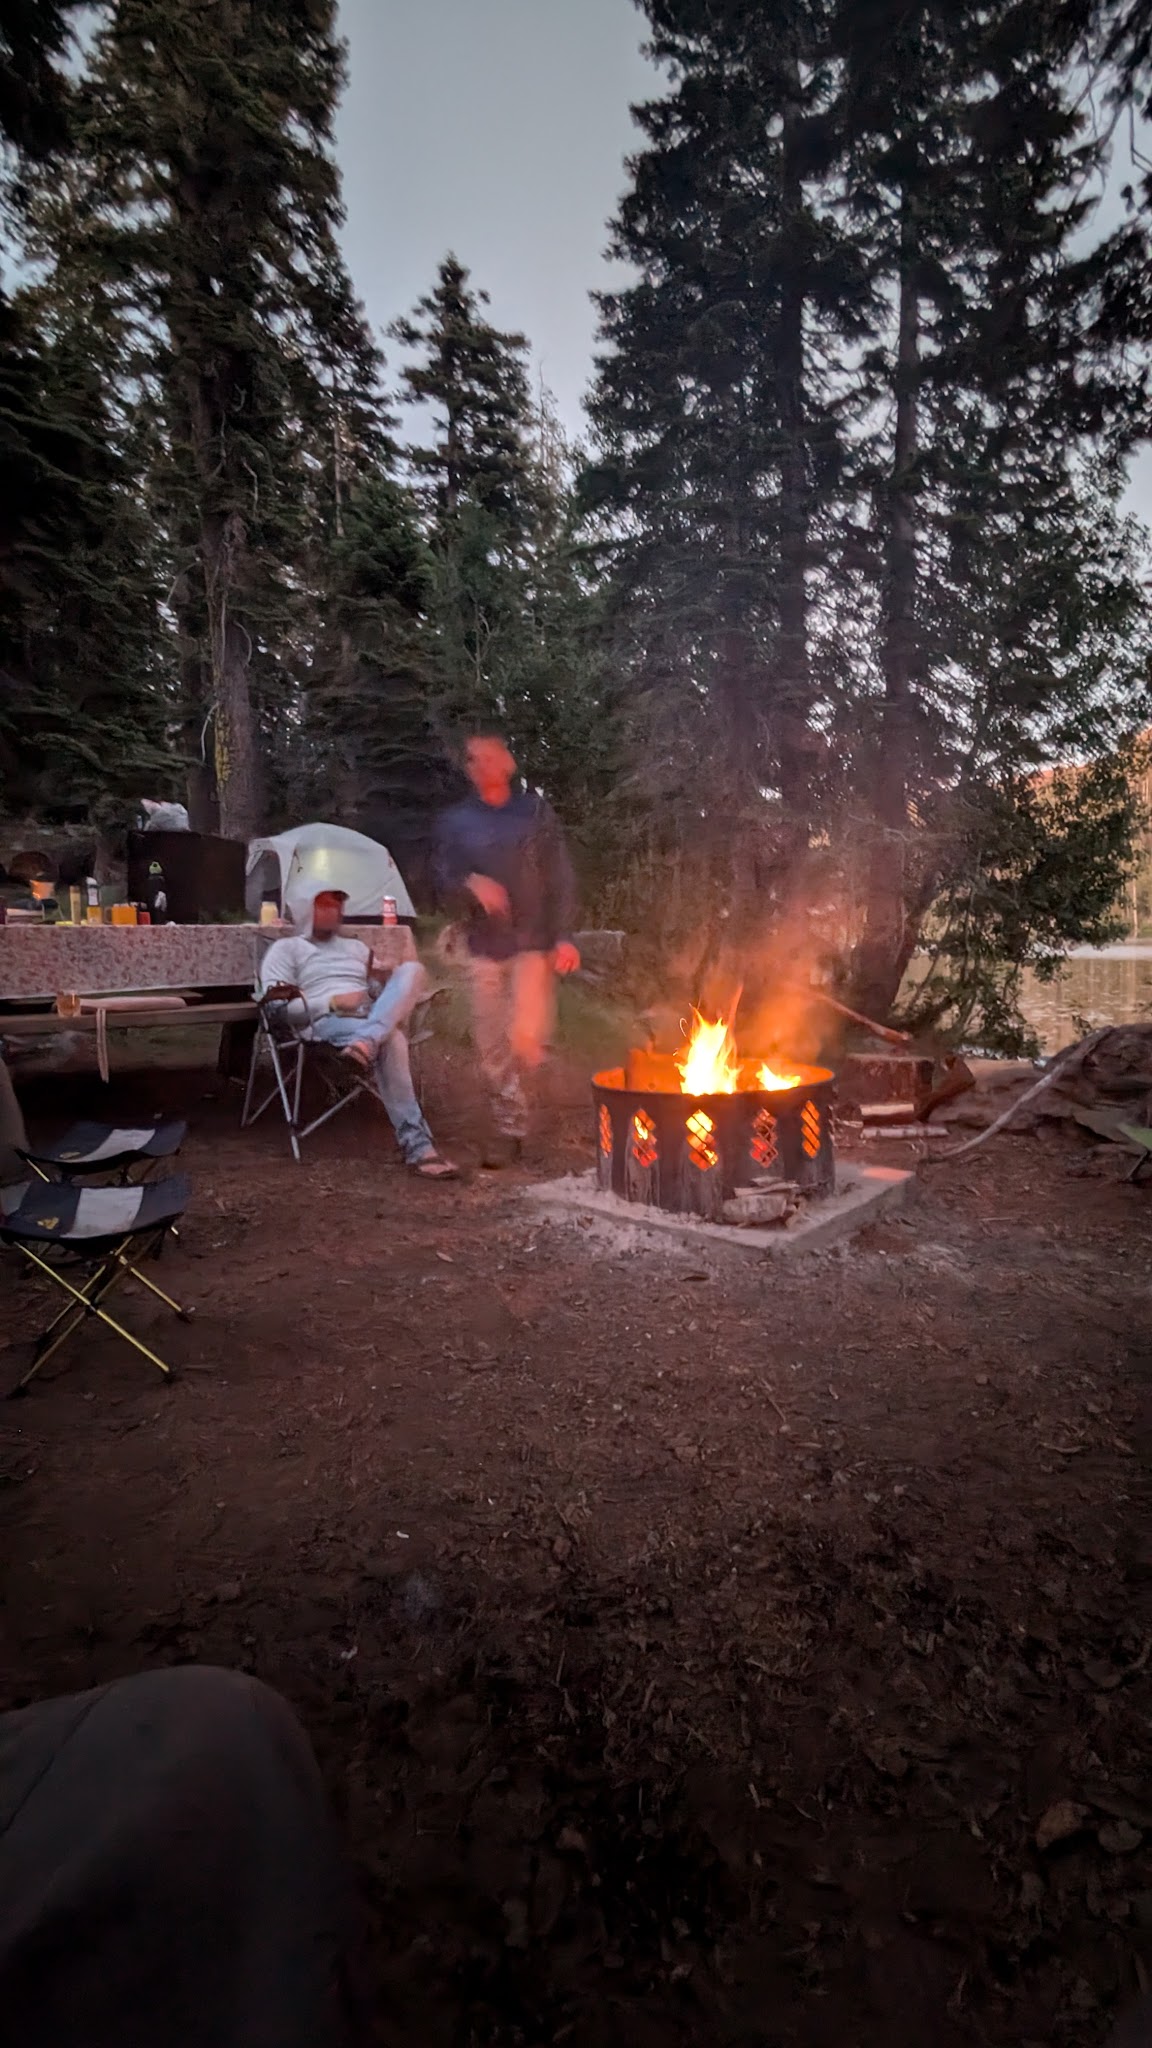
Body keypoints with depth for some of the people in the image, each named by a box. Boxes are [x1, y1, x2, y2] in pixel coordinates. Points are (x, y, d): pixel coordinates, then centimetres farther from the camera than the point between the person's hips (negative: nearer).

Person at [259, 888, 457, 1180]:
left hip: (376, 1018, 5)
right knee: (390, 1040, -39)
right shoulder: (286, 949, 16)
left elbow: (383, 990, 27)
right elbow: (277, 1008, 1)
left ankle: (367, 1041, -50)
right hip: (327, 1022, -5)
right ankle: (416, 1145, -43)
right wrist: (332, 1002, -10)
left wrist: (394, 987, 1)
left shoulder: (357, 946, 34)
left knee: (411, 969, -24)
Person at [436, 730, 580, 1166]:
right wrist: (471, 886, -16)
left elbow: (561, 879, 0)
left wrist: (563, 937, -11)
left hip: (534, 941, -2)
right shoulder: (456, 821, 9)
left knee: (526, 1035, -13)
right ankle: (510, 1129, 16)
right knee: (491, 1046, 3)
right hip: (484, 946, 3)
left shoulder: (536, 812, 4)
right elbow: (445, 883, 7)